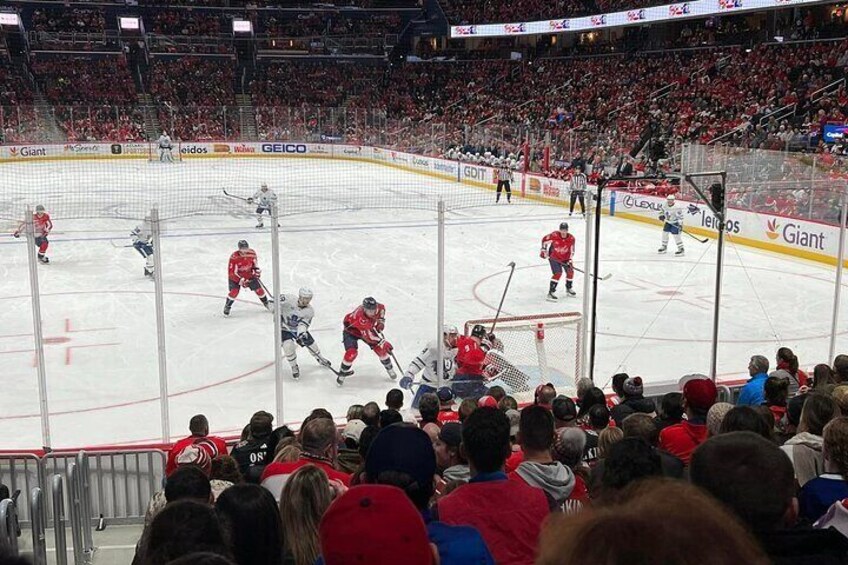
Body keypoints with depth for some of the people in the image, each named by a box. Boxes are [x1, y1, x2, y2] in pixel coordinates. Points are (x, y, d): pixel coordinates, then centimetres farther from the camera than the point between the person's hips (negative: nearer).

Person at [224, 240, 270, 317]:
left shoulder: (252, 253, -16)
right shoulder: (234, 257, -31)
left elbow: (254, 263, 8)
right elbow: (231, 272, -28)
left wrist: (256, 269, -9)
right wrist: (240, 280, -34)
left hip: (249, 274, 4)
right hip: (236, 276, -4)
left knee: (258, 289, 0)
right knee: (234, 291, -20)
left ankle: (266, 303, 22)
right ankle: (227, 307, 1)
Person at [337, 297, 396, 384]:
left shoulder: (377, 308, -26)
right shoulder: (360, 317, -44)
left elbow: (382, 308, 3)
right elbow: (368, 336, -41)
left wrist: (381, 321, -9)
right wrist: (383, 342, -42)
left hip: (368, 328, 5)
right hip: (351, 330, -5)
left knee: (380, 349, -5)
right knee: (351, 352, -24)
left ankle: (389, 368, 19)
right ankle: (343, 373, 0)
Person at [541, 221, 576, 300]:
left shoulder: (571, 239, -15)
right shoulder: (554, 235, -24)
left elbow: (571, 251, -7)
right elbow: (544, 240, -9)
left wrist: (569, 260, -16)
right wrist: (543, 250, -10)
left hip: (565, 258, 5)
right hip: (554, 257, -5)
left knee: (570, 271, 8)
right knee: (558, 273, -19)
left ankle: (568, 289, 34)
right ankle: (550, 292, -18)